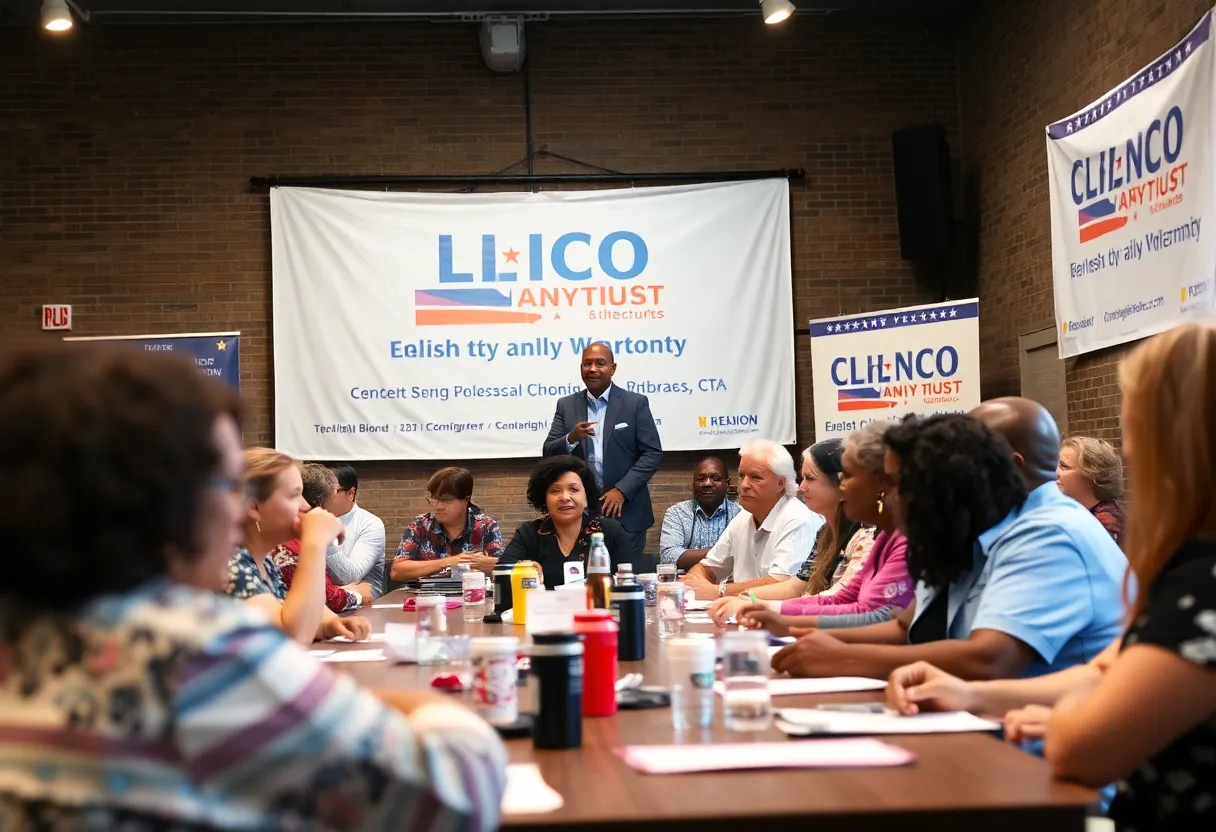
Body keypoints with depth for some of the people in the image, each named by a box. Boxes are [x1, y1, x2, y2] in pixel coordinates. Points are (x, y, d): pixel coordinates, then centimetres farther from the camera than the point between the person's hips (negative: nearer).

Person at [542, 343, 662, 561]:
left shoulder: (635, 403, 0)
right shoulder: (566, 405, 8)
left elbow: (653, 453, -4)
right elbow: (549, 454, 5)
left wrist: (622, 490, -14)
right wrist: (571, 439, -17)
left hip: (626, 512, -2)